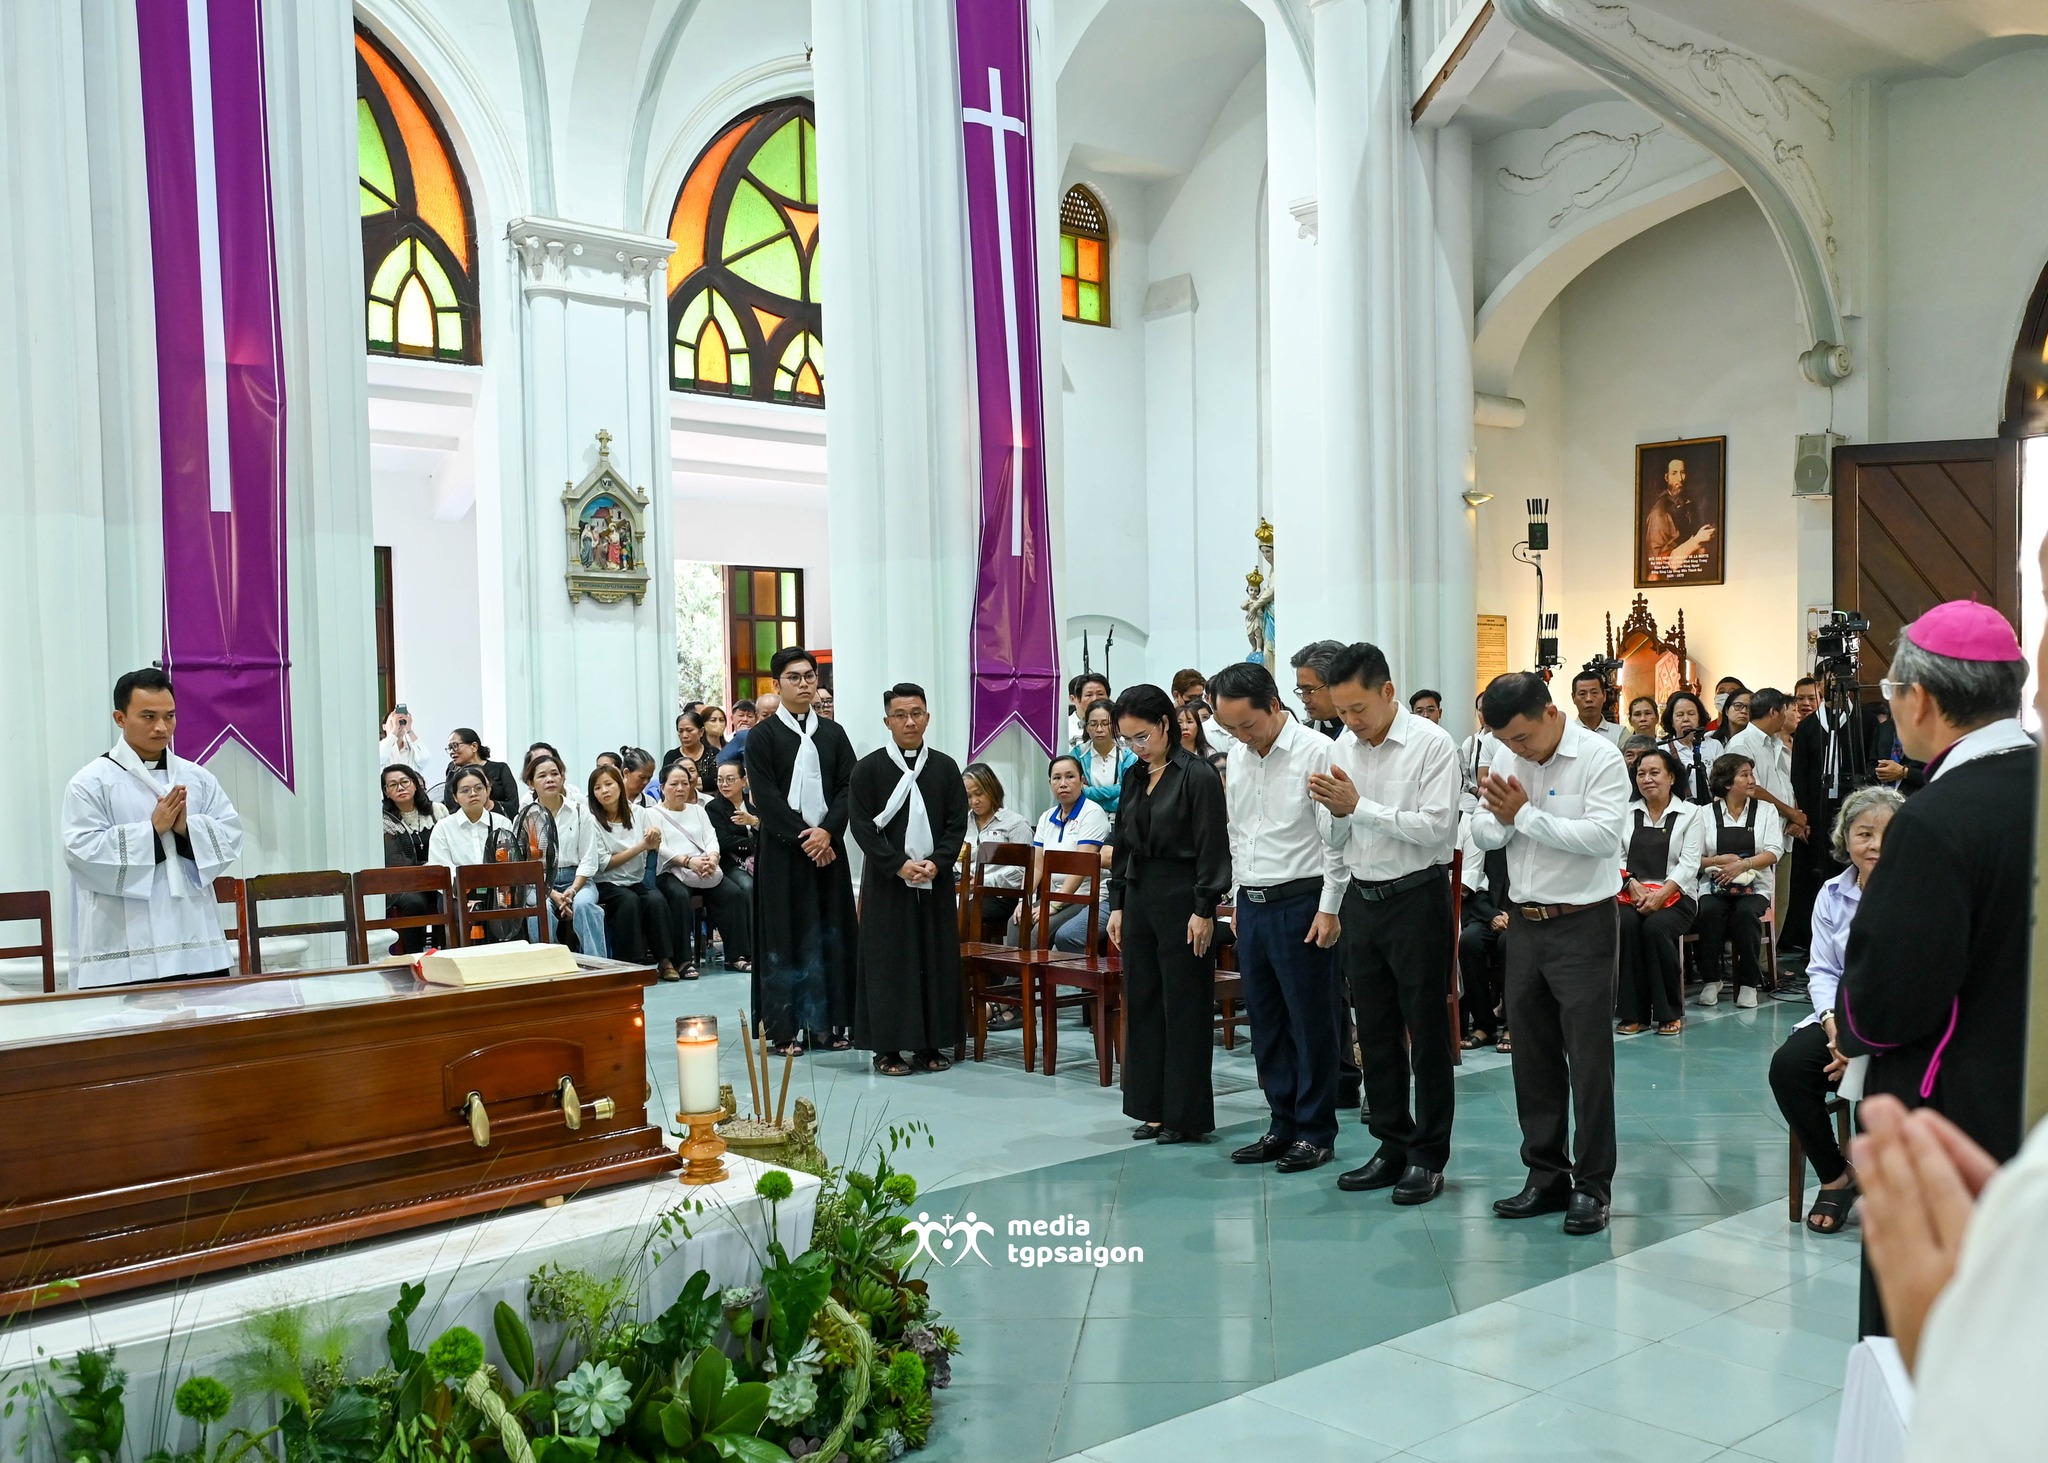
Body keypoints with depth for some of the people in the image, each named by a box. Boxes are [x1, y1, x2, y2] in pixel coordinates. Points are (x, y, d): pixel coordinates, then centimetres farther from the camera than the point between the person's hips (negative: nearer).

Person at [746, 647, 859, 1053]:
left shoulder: (833, 733, 11)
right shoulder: (762, 736, 0)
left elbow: (848, 788, 4)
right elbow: (765, 797, -8)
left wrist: (827, 831, -11)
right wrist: (802, 837, -13)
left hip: (827, 846, 3)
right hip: (782, 849, -3)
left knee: (831, 932, 4)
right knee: (785, 933, -2)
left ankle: (831, 1021, 10)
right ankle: (786, 1026, 3)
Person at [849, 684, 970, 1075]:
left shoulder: (945, 767, 6)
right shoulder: (868, 768, -2)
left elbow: (958, 823, 4)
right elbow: (861, 826, -6)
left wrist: (936, 862, -11)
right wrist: (899, 865, -14)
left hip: (935, 880, 3)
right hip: (886, 881, -3)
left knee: (936, 960, 4)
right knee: (888, 961, -1)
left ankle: (928, 1045, 13)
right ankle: (887, 1047, 5)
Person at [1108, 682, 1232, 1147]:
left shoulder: (1197, 775, -10)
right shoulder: (1134, 778, 11)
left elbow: (1211, 849, -12)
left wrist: (1204, 910, -16)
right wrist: (1117, 904, 11)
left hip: (1181, 898, -7)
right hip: (1139, 896, 7)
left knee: (1184, 1006, 0)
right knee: (1142, 1002, 10)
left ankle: (1186, 1113, 8)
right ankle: (1152, 1107, 20)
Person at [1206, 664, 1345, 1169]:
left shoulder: (1316, 752, -11)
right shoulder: (1238, 755, 10)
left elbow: (1335, 837, -12)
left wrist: (1329, 909, -14)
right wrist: (1241, 896, 16)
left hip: (1299, 903, -7)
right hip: (1251, 903, 7)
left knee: (1310, 1023, 2)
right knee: (1265, 1022, 13)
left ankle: (1315, 1133, 13)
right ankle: (1283, 1126, 24)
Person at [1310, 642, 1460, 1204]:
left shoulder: (1431, 744, -12)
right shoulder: (1343, 747, 6)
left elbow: (1436, 827, -20)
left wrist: (1359, 805, -21)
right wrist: (1336, 810, -11)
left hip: (1417, 898, -6)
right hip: (1362, 898, 6)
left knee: (1426, 1031, 4)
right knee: (1376, 1031, 13)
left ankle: (1429, 1157, 14)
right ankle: (1393, 1147, 25)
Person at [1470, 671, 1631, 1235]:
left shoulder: (1600, 758, -12)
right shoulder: (1508, 756, 6)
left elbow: (1604, 835, -24)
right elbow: (1483, 831, 8)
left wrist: (1526, 814, -20)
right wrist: (1500, 819, -15)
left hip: (1582, 926, -6)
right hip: (1524, 923, 6)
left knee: (1589, 1060, 0)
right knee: (1533, 1057, 13)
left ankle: (1592, 1186, 11)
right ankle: (1546, 1176, 24)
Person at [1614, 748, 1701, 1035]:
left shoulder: (1689, 813, 8)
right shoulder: (1627, 813, 14)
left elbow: (1689, 863, -2)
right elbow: (1617, 856, 5)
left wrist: (1661, 893, -17)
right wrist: (1633, 885, -14)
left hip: (1674, 896, -2)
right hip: (1632, 894, 2)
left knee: (1656, 927, -33)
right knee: (1626, 924, -32)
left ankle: (1670, 1013, -18)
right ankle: (1633, 1013, -23)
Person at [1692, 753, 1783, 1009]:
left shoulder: (1766, 810, 10)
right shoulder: (1705, 814, 8)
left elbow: (1774, 852, -3)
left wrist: (1743, 864, -17)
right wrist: (1719, 860, -15)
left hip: (1754, 886, 0)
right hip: (1714, 887, 0)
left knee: (1747, 913, -33)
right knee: (1709, 912, -32)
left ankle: (1748, 983, -20)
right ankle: (1711, 980, -15)